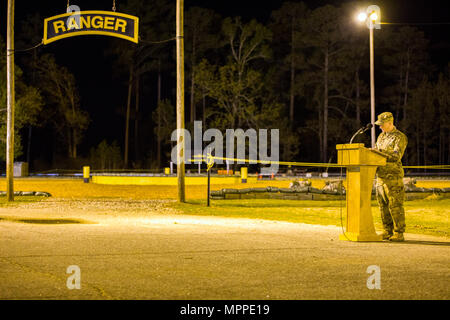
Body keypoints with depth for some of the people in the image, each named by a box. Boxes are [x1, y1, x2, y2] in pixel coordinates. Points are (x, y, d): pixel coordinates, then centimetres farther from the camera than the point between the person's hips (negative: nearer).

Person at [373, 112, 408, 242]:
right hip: (381, 175, 8)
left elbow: (396, 156, -17)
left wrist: (380, 152, -22)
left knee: (395, 205, -7)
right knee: (383, 205, 8)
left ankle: (399, 233, -3)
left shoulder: (400, 137, -7)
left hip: (393, 176, -8)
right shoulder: (381, 136, 18)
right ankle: (388, 232, 15)